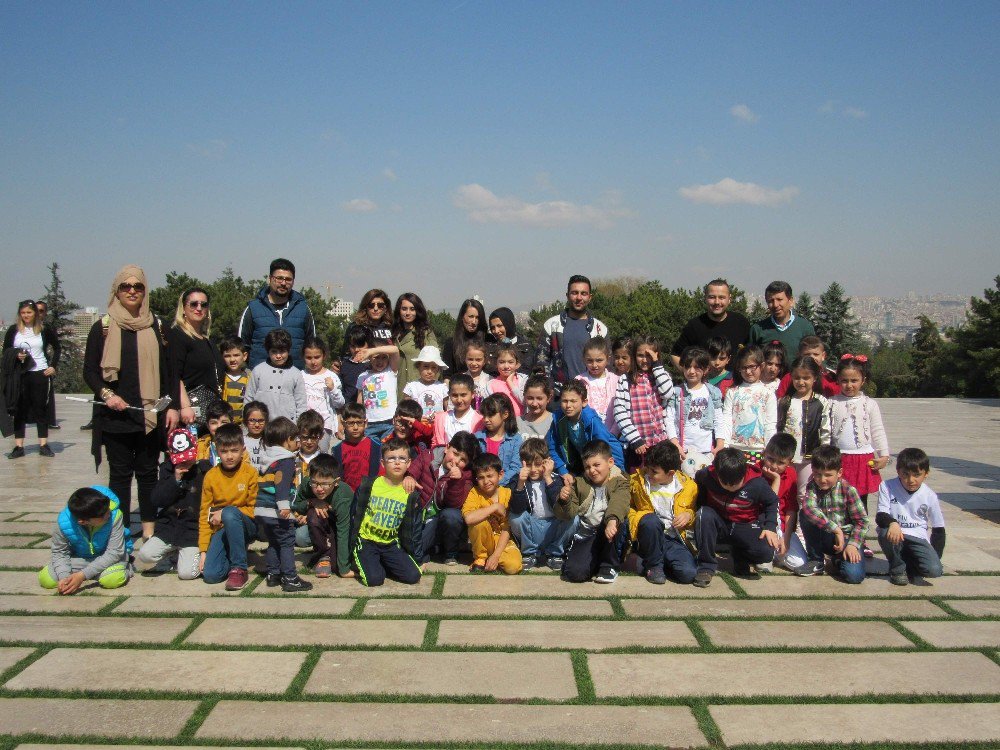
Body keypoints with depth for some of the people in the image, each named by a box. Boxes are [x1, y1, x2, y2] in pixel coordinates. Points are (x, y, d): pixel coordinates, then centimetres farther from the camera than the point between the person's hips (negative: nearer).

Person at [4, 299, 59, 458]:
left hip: (40, 373, -1)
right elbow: (5, 350, 7)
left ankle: (43, 445, 9)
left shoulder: (44, 330, 3)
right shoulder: (13, 330, 5)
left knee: (41, 408, 3)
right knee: (19, 409, 3)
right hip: (19, 374, 1)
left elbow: (57, 348, 11)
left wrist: (53, 367, 2)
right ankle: (18, 446, 6)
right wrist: (16, 356, -13)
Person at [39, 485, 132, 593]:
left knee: (112, 579, -34)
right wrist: (63, 577, -29)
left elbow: (114, 552, -27)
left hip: (109, 557, -3)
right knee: (46, 579, -16)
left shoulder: (114, 515, -33)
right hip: (79, 557, 3)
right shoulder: (63, 523, -26)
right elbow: (59, 552, -10)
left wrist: (83, 575, -32)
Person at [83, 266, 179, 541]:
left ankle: (149, 529, 14)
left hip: (151, 414, 2)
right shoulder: (103, 327, 3)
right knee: (120, 473, 3)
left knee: (148, 472, 7)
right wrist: (106, 394, -13)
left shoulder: (157, 327, 8)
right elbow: (89, 370, 3)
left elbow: (169, 370, 9)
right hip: (116, 415, -1)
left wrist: (173, 406, 1)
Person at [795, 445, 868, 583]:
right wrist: (835, 529, -36)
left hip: (845, 537, -2)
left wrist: (853, 545, -22)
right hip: (822, 536, 2)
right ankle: (816, 561, -8)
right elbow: (808, 507, -30)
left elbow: (862, 521, -9)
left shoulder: (848, 490, -13)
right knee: (806, 515, -27)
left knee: (854, 575, -27)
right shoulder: (812, 486, -9)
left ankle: (839, 559, 13)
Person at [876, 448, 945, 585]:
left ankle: (909, 565, 10)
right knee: (885, 532, -36)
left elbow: (938, 529, 7)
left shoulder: (930, 496, -2)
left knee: (934, 570, -25)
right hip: (895, 535, -1)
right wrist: (892, 523, -37)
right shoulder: (887, 487, -8)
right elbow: (880, 516, -14)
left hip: (918, 539, 1)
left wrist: (935, 557, 2)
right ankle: (897, 568, -6)